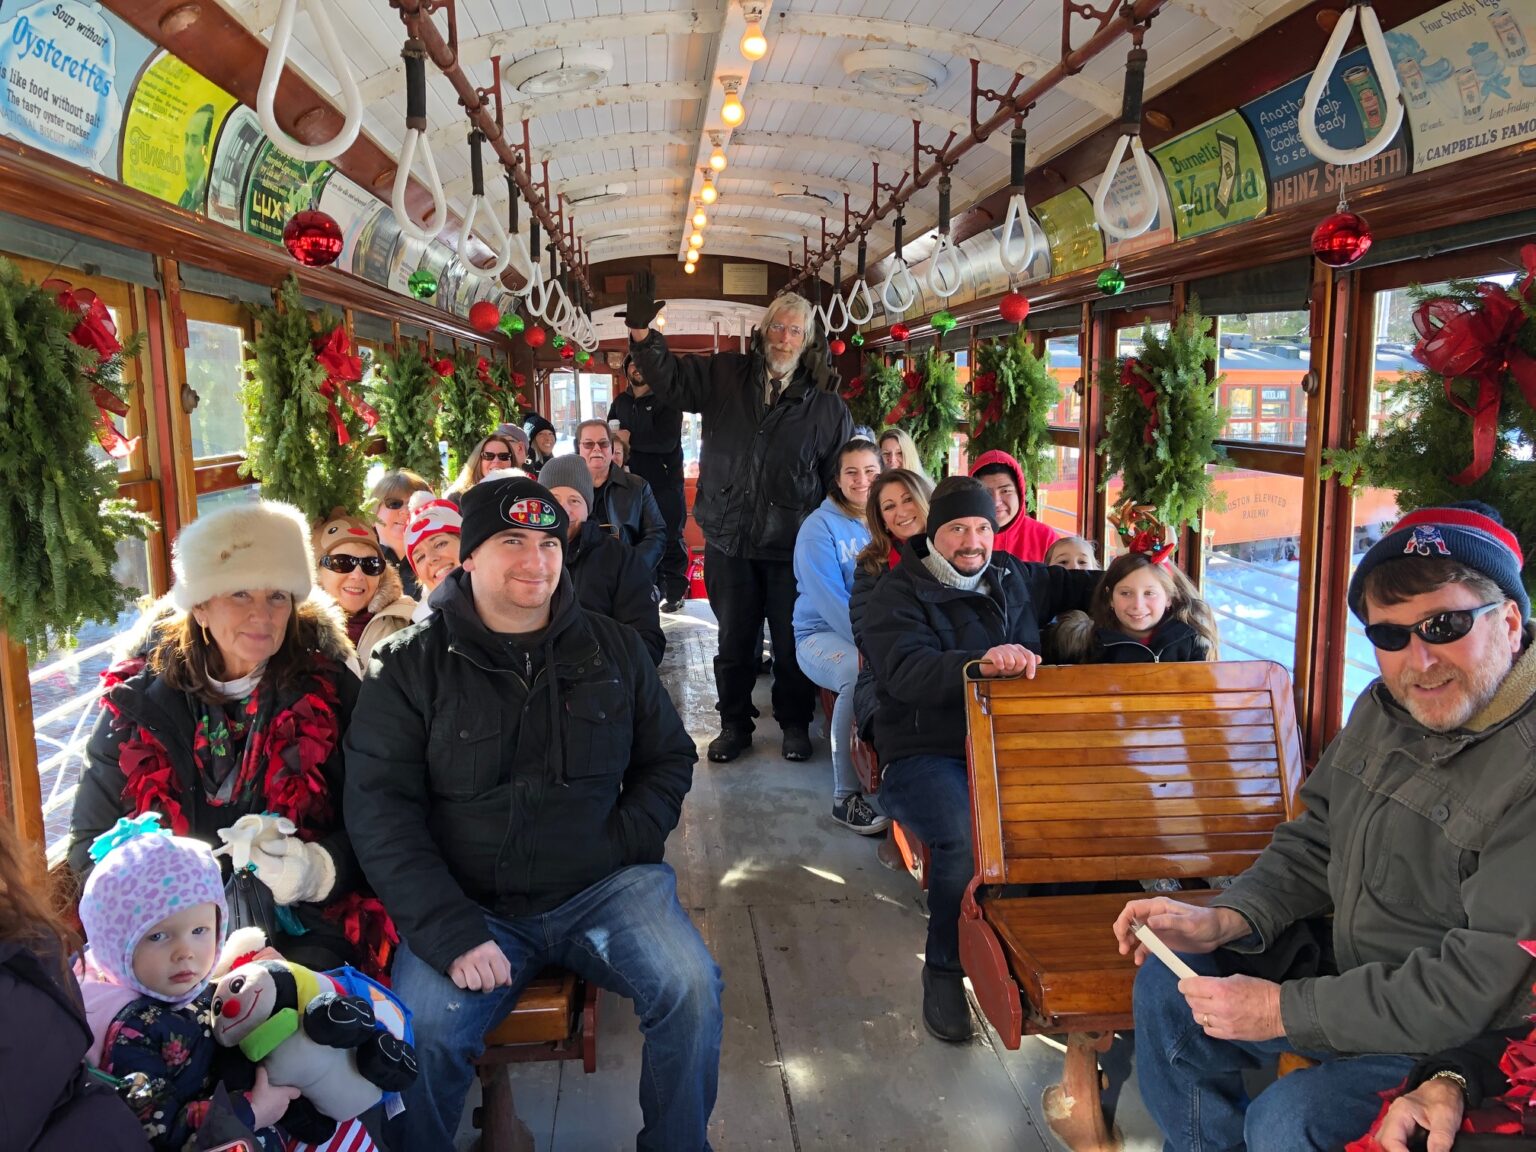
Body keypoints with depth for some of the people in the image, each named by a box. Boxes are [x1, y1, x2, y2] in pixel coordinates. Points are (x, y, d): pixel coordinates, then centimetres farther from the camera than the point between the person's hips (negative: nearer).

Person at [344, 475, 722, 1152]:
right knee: (422, 1032, -25)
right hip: (467, 903, -1)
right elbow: (379, 809, -6)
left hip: (604, 888, 2)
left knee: (691, 988, -19)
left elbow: (669, 758, 15)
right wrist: (450, 931, -17)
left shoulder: (614, 651, 8)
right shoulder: (411, 667, -1)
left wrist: (625, 844, -4)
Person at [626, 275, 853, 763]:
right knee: (734, 640, 12)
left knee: (792, 641, 8)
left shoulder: (826, 405, 2)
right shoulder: (724, 376, 5)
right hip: (728, 541, 1)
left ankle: (795, 724, 28)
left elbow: (842, 477, 3)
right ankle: (734, 724, 28)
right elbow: (669, 378, 4)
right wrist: (641, 333, -13)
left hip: (792, 547, -1)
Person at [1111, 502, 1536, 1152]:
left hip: (1473, 1044, -8)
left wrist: (1285, 1010, -22)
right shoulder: (1386, 708, 0)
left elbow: (1480, 988, -27)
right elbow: (1315, 841, 9)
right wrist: (1226, 920, -8)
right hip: (1357, 972, 8)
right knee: (1169, 985, 6)